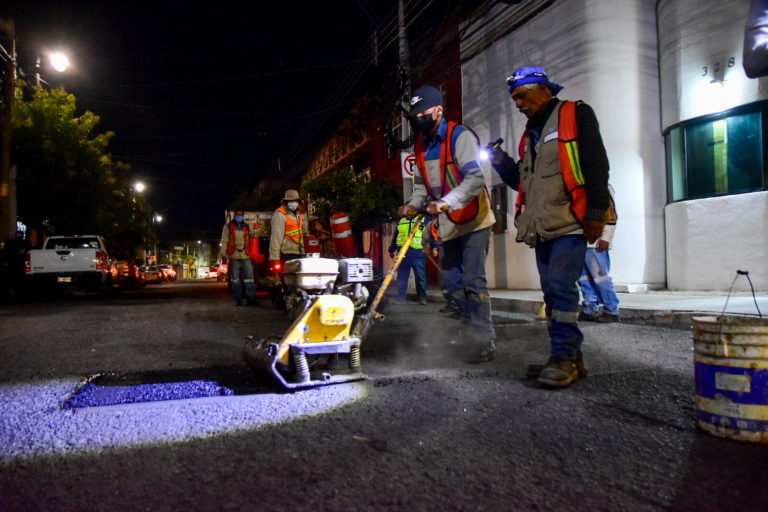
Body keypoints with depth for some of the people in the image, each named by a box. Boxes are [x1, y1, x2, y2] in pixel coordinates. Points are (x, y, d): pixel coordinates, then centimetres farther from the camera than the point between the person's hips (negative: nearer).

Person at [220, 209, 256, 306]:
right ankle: (238, 300, 7)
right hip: (234, 257, -2)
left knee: (249, 279, -4)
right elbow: (224, 241, 4)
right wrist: (223, 255, -2)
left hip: (246, 257, 2)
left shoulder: (246, 227, 18)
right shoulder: (228, 226, 9)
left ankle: (251, 299, -4)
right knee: (235, 280, 1)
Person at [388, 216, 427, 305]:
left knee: (420, 277, 0)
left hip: (418, 253, -3)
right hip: (402, 253, 3)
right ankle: (400, 299, 9)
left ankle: (422, 298, 10)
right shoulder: (401, 221, 18)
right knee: (401, 278, 4)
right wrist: (391, 250, 27)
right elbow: (395, 236, 25)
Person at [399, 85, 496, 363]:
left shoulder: (460, 136, -13)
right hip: (447, 225, 8)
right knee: (452, 282, 10)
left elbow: (475, 178, -23)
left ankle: (484, 343, -1)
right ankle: (472, 330, 23)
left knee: (473, 281, -9)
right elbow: (422, 184, 18)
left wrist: (446, 202, -34)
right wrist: (413, 205, -2)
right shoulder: (421, 145, 12)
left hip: (472, 220, -8)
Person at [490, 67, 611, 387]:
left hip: (570, 222, -8)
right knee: (553, 292, 7)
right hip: (542, 227, 8)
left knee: (561, 287, -15)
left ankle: (564, 358, -10)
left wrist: (596, 212, -15)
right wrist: (502, 163, 8)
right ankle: (567, 359, 13)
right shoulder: (530, 134, 24)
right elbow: (524, 182, 26)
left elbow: (597, 164, -7)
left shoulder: (575, 114, 2)